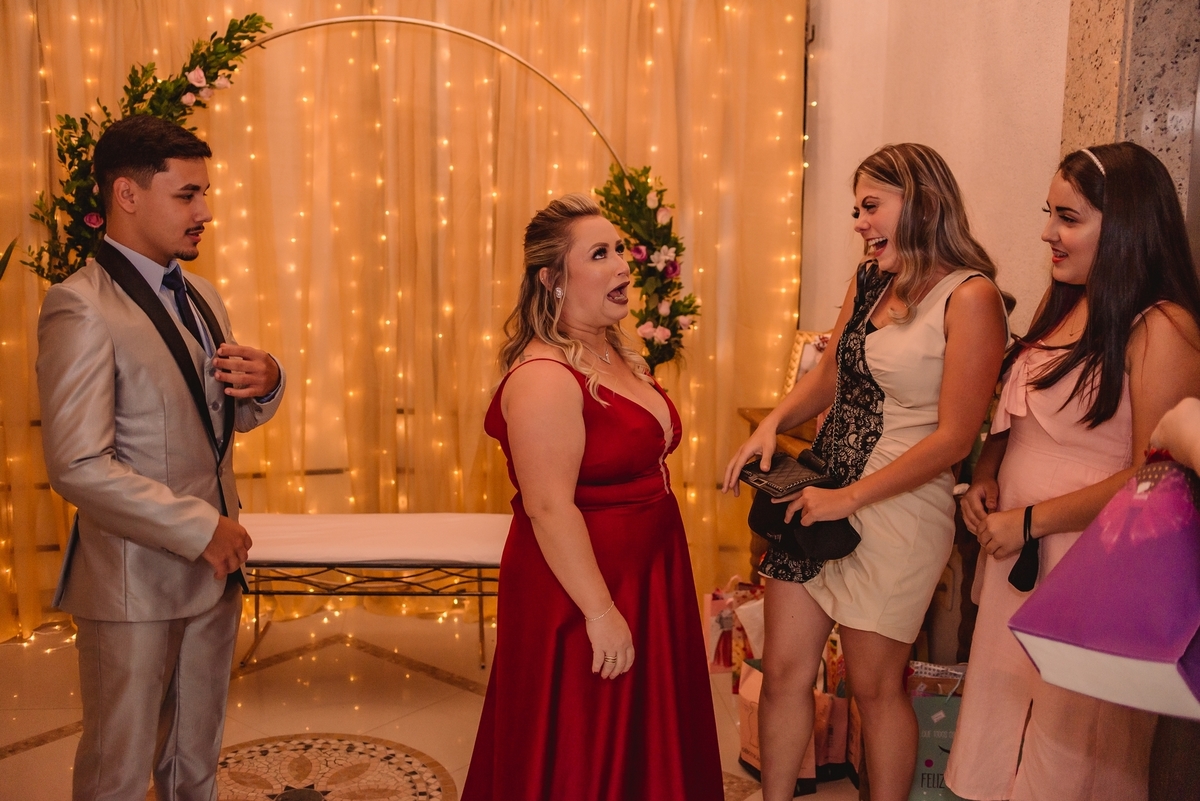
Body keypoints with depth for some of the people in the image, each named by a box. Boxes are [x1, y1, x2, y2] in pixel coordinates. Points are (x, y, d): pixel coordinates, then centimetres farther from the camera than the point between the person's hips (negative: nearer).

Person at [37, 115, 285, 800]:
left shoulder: (202, 296, 9)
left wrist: (265, 384, -7)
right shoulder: (81, 308, -17)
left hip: (213, 566, 7)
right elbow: (79, 467, -23)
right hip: (134, 583, -7)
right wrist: (202, 528, -20)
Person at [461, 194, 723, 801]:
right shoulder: (544, 377, -22)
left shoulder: (618, 355, 8)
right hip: (580, 586, -9)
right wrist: (600, 611, -23)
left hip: (643, 577, 9)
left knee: (642, 745, 21)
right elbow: (550, 508, -25)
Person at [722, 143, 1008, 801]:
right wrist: (772, 423, 0)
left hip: (896, 510, -6)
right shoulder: (868, 282, 8)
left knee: (874, 685, 9)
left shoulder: (969, 296, -13)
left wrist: (849, 498, -15)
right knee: (783, 672, 9)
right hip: (815, 499, 6)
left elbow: (954, 437, -16)